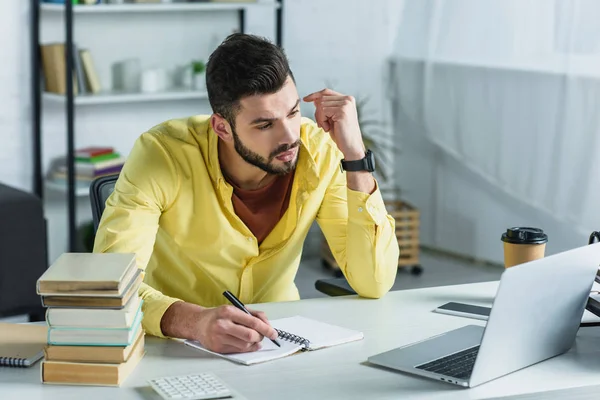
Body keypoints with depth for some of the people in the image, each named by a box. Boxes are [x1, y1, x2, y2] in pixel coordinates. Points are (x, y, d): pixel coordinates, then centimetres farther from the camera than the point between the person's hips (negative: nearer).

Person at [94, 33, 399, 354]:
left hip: (274, 336, 1)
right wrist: (195, 321, -47)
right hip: (176, 343, -1)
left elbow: (375, 283, -17)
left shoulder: (319, 151, -13)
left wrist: (355, 154, -24)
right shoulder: (162, 153, -21)